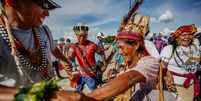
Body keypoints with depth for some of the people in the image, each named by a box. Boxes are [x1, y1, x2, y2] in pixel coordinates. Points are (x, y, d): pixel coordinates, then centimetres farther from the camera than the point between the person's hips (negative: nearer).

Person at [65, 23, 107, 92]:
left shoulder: (92, 45, -14)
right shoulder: (74, 47, -7)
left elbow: (102, 53, -2)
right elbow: (70, 56, -25)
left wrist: (105, 65, 0)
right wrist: (68, 64, -46)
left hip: (90, 75, -3)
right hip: (81, 74, 4)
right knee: (77, 92, 16)